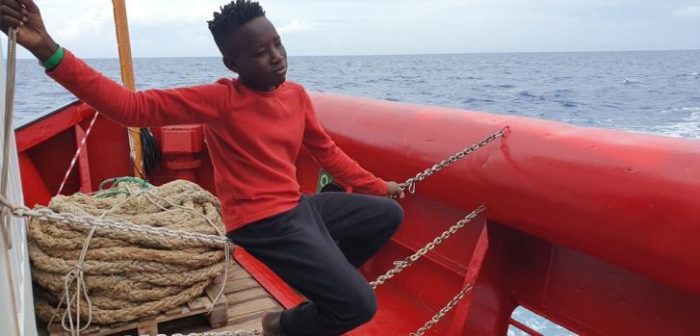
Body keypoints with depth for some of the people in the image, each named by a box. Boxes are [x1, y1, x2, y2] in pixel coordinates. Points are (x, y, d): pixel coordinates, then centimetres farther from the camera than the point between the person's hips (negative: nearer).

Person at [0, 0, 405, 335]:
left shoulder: (297, 94, 3)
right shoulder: (220, 100, -17)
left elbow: (326, 150, 15)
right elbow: (134, 106, -25)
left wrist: (376, 186, 20)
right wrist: (48, 50, -36)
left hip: (299, 205, 8)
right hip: (264, 222, -8)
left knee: (387, 213, 18)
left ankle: (327, 279, 28)